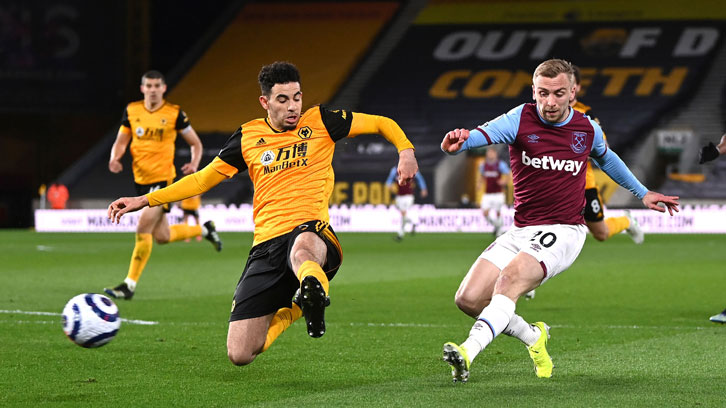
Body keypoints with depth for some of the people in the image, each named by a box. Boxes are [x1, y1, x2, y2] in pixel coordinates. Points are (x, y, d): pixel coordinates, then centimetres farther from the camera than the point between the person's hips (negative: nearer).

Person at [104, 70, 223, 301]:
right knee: (162, 237, 12)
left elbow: (196, 143, 5)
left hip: (163, 178, -5)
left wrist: (194, 164, -14)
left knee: (143, 228, -17)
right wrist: (114, 158, -11)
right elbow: (121, 142, 11)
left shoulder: (174, 113, -5)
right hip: (141, 178, 5)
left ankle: (130, 285, -9)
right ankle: (204, 230, 40)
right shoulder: (132, 111, 5)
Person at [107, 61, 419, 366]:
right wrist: (145, 200, 18)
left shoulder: (319, 121, 8)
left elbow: (380, 123, 13)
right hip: (267, 245, 4)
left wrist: (406, 151, -8)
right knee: (239, 354, -2)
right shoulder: (249, 137, 14)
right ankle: (289, 311, 22)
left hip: (312, 230, -4)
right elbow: (203, 179, 23)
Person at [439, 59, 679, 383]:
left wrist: (643, 193, 32)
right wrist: (459, 141, -51)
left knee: (509, 279, -30)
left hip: (563, 232, -3)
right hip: (520, 231, 3)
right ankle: (533, 336, 18)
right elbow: (485, 133, -27)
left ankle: (469, 350, -44)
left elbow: (606, 159, 26)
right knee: (469, 299, -7)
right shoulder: (521, 119, -5)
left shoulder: (587, 129, 1)